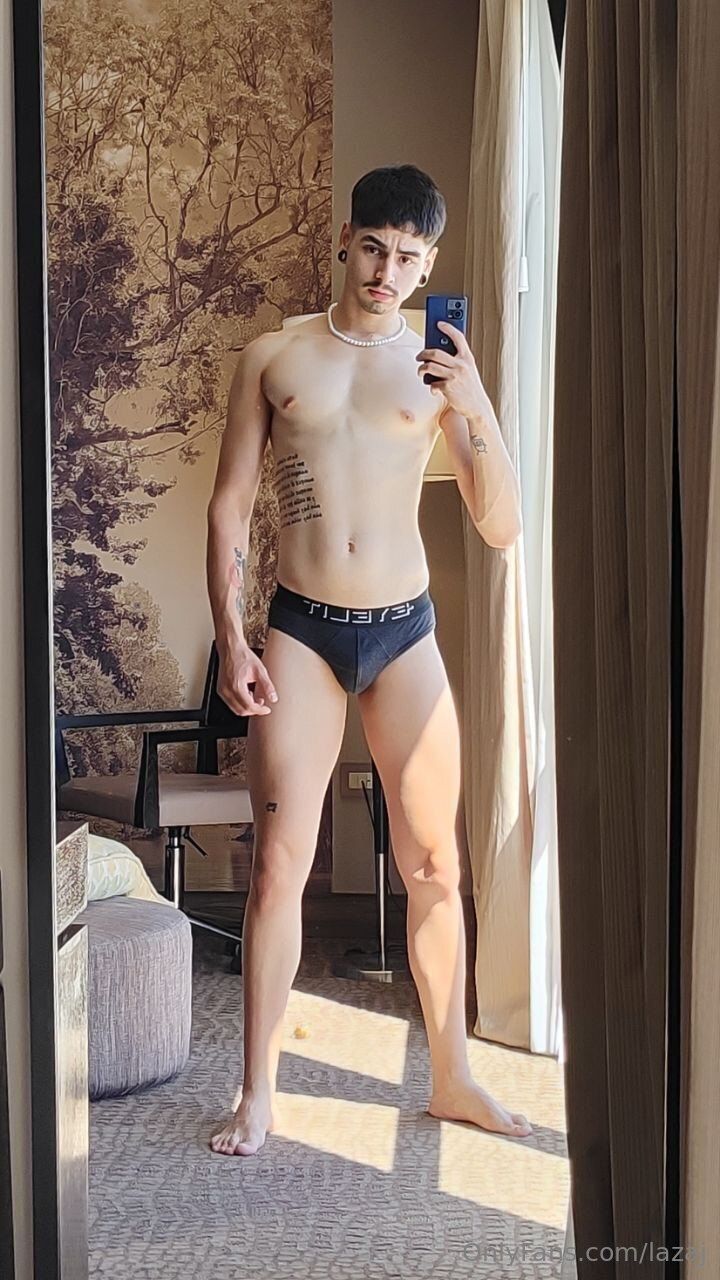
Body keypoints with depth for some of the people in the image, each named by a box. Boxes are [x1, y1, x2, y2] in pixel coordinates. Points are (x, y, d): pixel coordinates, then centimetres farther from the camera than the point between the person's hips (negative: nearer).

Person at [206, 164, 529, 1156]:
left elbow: (501, 528, 0)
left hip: (405, 632, 1)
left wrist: (477, 410, -14)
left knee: (435, 865, 6)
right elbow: (230, 506, 4)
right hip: (301, 632, -1)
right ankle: (259, 1093, 10)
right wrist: (230, 640, -5)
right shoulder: (273, 357, 5)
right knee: (279, 864, -2)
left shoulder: (438, 370, 6)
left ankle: (453, 1077, 22)